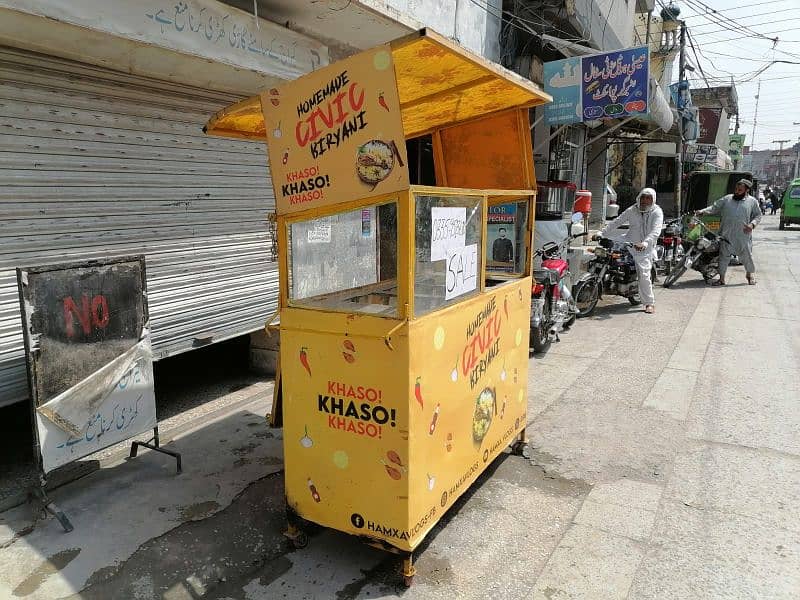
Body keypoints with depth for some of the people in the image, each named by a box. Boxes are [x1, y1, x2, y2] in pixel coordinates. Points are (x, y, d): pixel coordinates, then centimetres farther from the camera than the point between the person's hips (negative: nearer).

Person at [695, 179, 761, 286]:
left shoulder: (752, 201, 6)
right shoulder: (727, 199, 9)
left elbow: (758, 216, 10)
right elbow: (714, 207, 9)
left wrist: (752, 224, -8)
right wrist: (702, 211, -7)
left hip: (743, 236, -1)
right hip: (726, 235, 1)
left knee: (746, 256, 7)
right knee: (724, 256, 3)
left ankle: (750, 274, 32)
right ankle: (722, 279, 12)